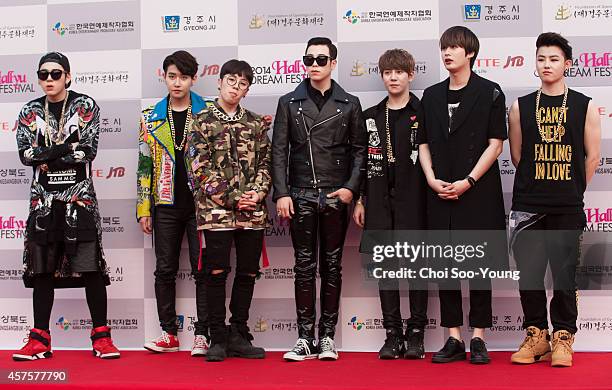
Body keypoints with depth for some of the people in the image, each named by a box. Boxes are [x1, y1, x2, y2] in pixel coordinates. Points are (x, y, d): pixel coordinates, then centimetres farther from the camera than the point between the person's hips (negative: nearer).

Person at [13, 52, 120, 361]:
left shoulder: (86, 106, 2)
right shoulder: (30, 111, 10)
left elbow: (89, 151, -10)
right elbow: (25, 154, -4)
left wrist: (46, 158, -10)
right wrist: (69, 146, -13)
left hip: (79, 195, -3)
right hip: (43, 197, 3)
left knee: (91, 267, -4)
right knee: (42, 268, 4)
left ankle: (101, 337, 2)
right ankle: (40, 340, 9)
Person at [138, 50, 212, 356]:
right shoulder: (151, 118, 9)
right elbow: (144, 165, 9)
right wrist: (143, 209, 4)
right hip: (166, 205, 3)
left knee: (203, 269, 0)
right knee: (165, 270, 6)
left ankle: (202, 334, 7)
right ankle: (168, 333, 16)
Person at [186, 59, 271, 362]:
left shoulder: (256, 124, 13)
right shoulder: (202, 122, 2)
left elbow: (265, 164, 11)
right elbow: (200, 169, -6)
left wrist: (257, 193, -8)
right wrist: (233, 198, -11)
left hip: (252, 212, 4)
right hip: (216, 210, -3)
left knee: (248, 273, 7)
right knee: (217, 272, -1)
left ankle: (239, 336, 17)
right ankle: (218, 338, 9)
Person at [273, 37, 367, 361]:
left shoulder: (349, 104, 7)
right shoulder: (289, 103, 7)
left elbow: (359, 149, 6)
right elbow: (279, 151, 4)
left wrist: (351, 188, -6)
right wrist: (282, 193, -5)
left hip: (336, 196, 0)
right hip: (300, 195, 0)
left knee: (332, 266, 5)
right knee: (304, 266, 3)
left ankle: (327, 337, 12)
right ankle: (305, 339, 7)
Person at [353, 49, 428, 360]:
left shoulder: (424, 113, 2)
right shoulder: (371, 117, 14)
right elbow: (363, 161, 13)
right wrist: (360, 200, 9)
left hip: (414, 200, -3)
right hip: (380, 202, 4)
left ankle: (416, 334, 7)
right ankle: (393, 334, 10)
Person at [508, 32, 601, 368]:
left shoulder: (584, 106, 4)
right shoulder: (521, 107, 7)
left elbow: (592, 157, 7)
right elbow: (517, 155, 12)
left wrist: (572, 190, 10)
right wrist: (538, 186, 12)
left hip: (568, 207, -1)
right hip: (528, 205, 1)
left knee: (565, 273, 2)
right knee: (529, 271, 4)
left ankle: (562, 338, 14)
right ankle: (536, 334, 18)